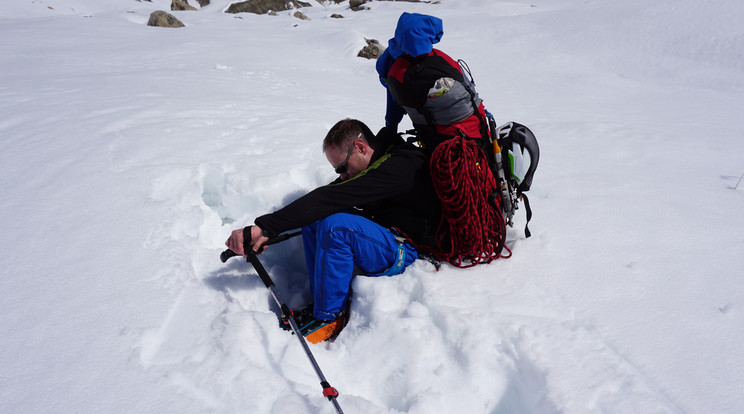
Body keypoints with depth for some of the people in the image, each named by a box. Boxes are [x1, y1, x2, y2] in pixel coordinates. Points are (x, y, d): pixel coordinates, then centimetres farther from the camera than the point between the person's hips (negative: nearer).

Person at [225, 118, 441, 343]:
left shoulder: (397, 166, -23)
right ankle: (322, 300, -1)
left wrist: (264, 226, -33)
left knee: (336, 224, -30)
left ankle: (330, 316, -14)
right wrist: (266, 231, -6)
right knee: (314, 217, 1)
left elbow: (330, 199, -32)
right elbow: (324, 198, 4)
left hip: (404, 252, -9)